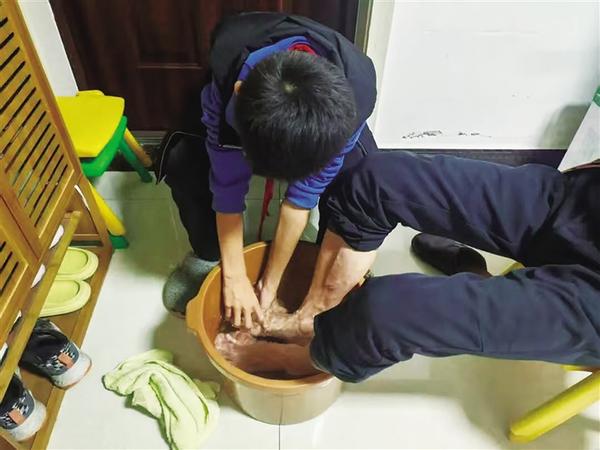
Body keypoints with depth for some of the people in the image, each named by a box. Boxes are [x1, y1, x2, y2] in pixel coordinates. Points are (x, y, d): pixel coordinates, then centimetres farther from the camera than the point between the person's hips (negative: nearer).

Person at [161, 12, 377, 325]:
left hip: (325, 114, 0)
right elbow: (227, 185, -31)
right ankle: (208, 254, 5)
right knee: (181, 165, -23)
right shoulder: (227, 83, -40)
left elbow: (303, 194, -32)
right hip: (241, 111, 1)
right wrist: (234, 276, -26)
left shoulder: (355, 92, -40)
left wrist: (271, 281, -23)